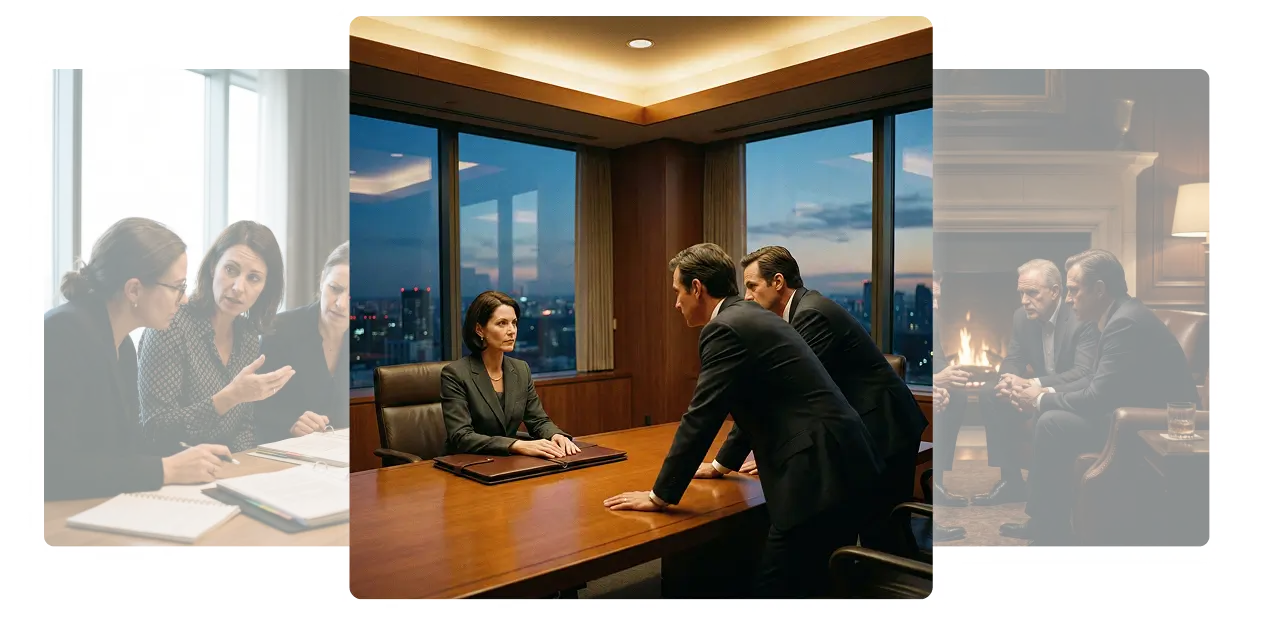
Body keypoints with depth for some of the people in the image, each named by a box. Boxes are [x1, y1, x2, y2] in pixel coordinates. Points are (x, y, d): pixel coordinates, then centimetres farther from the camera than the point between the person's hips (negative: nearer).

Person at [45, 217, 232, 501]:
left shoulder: (122, 344, 8)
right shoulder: (65, 334, -18)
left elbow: (124, 445, 10)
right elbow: (53, 468, -24)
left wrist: (181, 461, -7)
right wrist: (166, 469, -20)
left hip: (103, 505, 8)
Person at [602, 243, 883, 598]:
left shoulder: (724, 329, -12)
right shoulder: (751, 318, 19)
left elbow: (700, 419, -14)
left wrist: (659, 496, -5)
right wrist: (723, 464, 39)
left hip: (821, 473, -10)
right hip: (844, 464, 10)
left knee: (774, 591, -1)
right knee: (817, 587, 20)